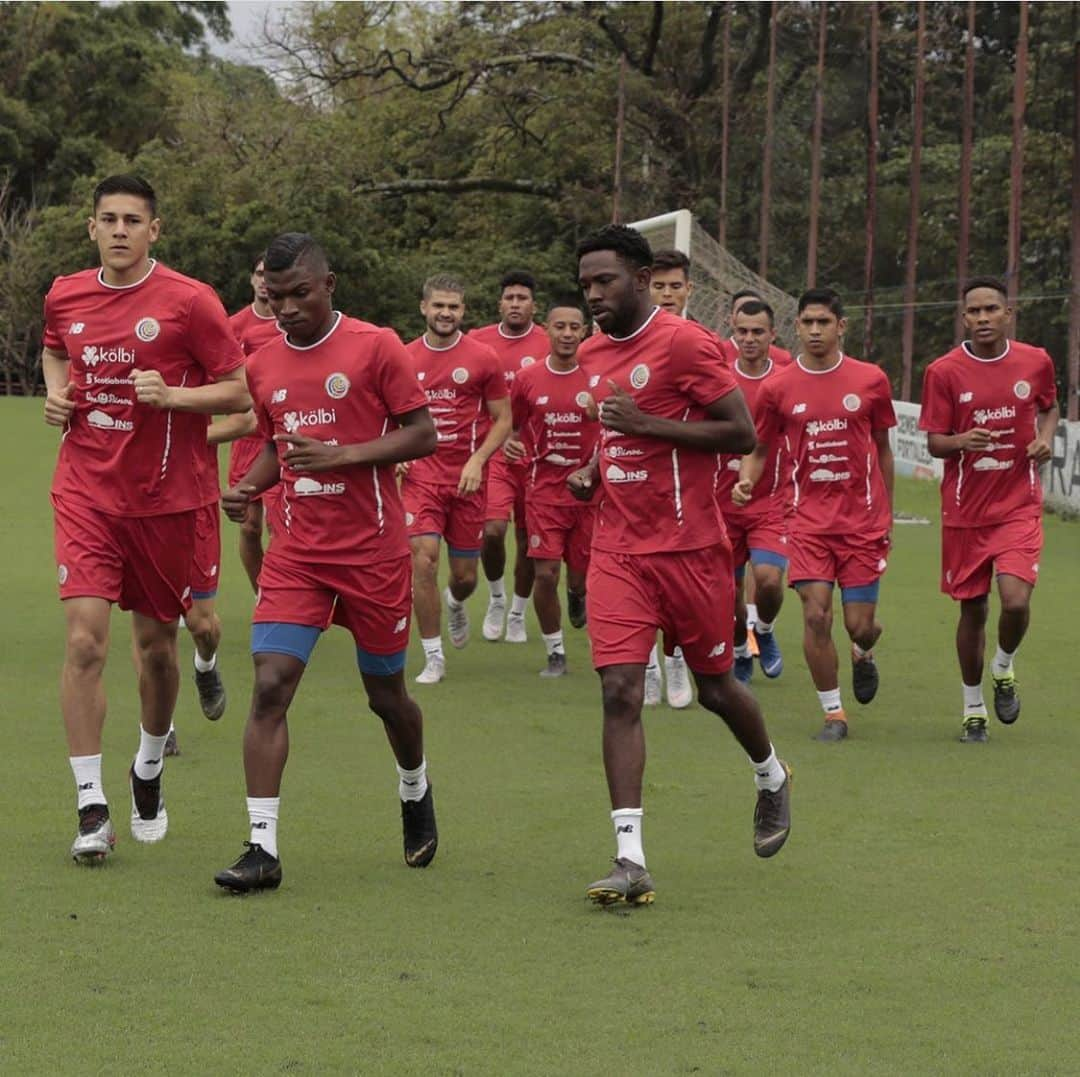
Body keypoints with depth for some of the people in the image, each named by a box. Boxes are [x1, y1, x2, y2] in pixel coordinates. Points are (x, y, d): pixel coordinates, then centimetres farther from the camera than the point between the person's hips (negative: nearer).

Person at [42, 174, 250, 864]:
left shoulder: (190, 302, -8)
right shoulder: (65, 296, 4)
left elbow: (240, 393, -7)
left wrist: (172, 394, -21)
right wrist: (57, 392, 6)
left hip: (164, 497, -1)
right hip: (86, 491, 1)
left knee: (156, 645, 11)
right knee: (85, 639, -13)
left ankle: (149, 773, 38)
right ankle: (92, 810, -10)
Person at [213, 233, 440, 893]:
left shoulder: (376, 347, -8)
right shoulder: (266, 366, 8)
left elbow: (424, 435, -9)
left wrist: (342, 455, -20)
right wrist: (249, 487, 1)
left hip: (374, 552, -3)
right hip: (297, 552, 3)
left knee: (386, 693, 11)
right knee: (271, 685, -13)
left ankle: (416, 790, 43)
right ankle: (263, 848, -13)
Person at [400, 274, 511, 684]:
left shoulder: (483, 359, -1)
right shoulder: (405, 359, 4)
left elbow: (502, 420, 3)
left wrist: (477, 460, -11)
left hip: (467, 478, 0)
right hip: (420, 474, 0)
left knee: (465, 575, 7)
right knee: (423, 559, -16)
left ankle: (455, 604, 47)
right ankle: (433, 657, -5)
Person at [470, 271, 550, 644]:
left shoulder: (549, 345, 0)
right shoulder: (477, 342, 3)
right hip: (493, 454, 0)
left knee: (528, 539, 7)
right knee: (493, 530, -15)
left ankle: (518, 614, 24)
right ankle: (496, 599, 12)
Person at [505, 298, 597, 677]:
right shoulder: (527, 379, 0)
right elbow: (512, 425, 14)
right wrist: (510, 443, -8)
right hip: (543, 489, 0)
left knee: (582, 576, 6)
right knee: (546, 574, -8)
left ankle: (577, 595, 44)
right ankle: (555, 652, 8)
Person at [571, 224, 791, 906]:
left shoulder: (685, 343, -12)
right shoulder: (594, 353, 11)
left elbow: (743, 435, -15)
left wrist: (647, 425, -20)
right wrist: (594, 470, 8)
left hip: (690, 547, -5)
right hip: (619, 549, 5)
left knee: (714, 685, 11)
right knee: (620, 690, -9)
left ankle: (773, 777, 44)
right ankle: (631, 861, -13)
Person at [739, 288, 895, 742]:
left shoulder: (870, 380, 0)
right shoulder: (778, 388, 0)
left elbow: (883, 449, 10)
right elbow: (759, 449, 10)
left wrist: (886, 512, 12)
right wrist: (745, 482, -11)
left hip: (863, 518, 0)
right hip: (809, 519, 0)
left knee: (860, 625, 0)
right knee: (815, 615, -10)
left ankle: (863, 655, 38)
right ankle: (833, 714, 4)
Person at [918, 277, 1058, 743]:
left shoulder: (1035, 362, -1)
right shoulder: (943, 372, -6)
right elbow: (934, 443, -4)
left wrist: (1046, 437, -2)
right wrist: (962, 440, -26)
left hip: (1019, 506, 0)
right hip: (965, 509, 0)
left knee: (1016, 601, -17)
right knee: (972, 609, 7)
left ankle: (1003, 669, 15)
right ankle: (973, 708, 24)